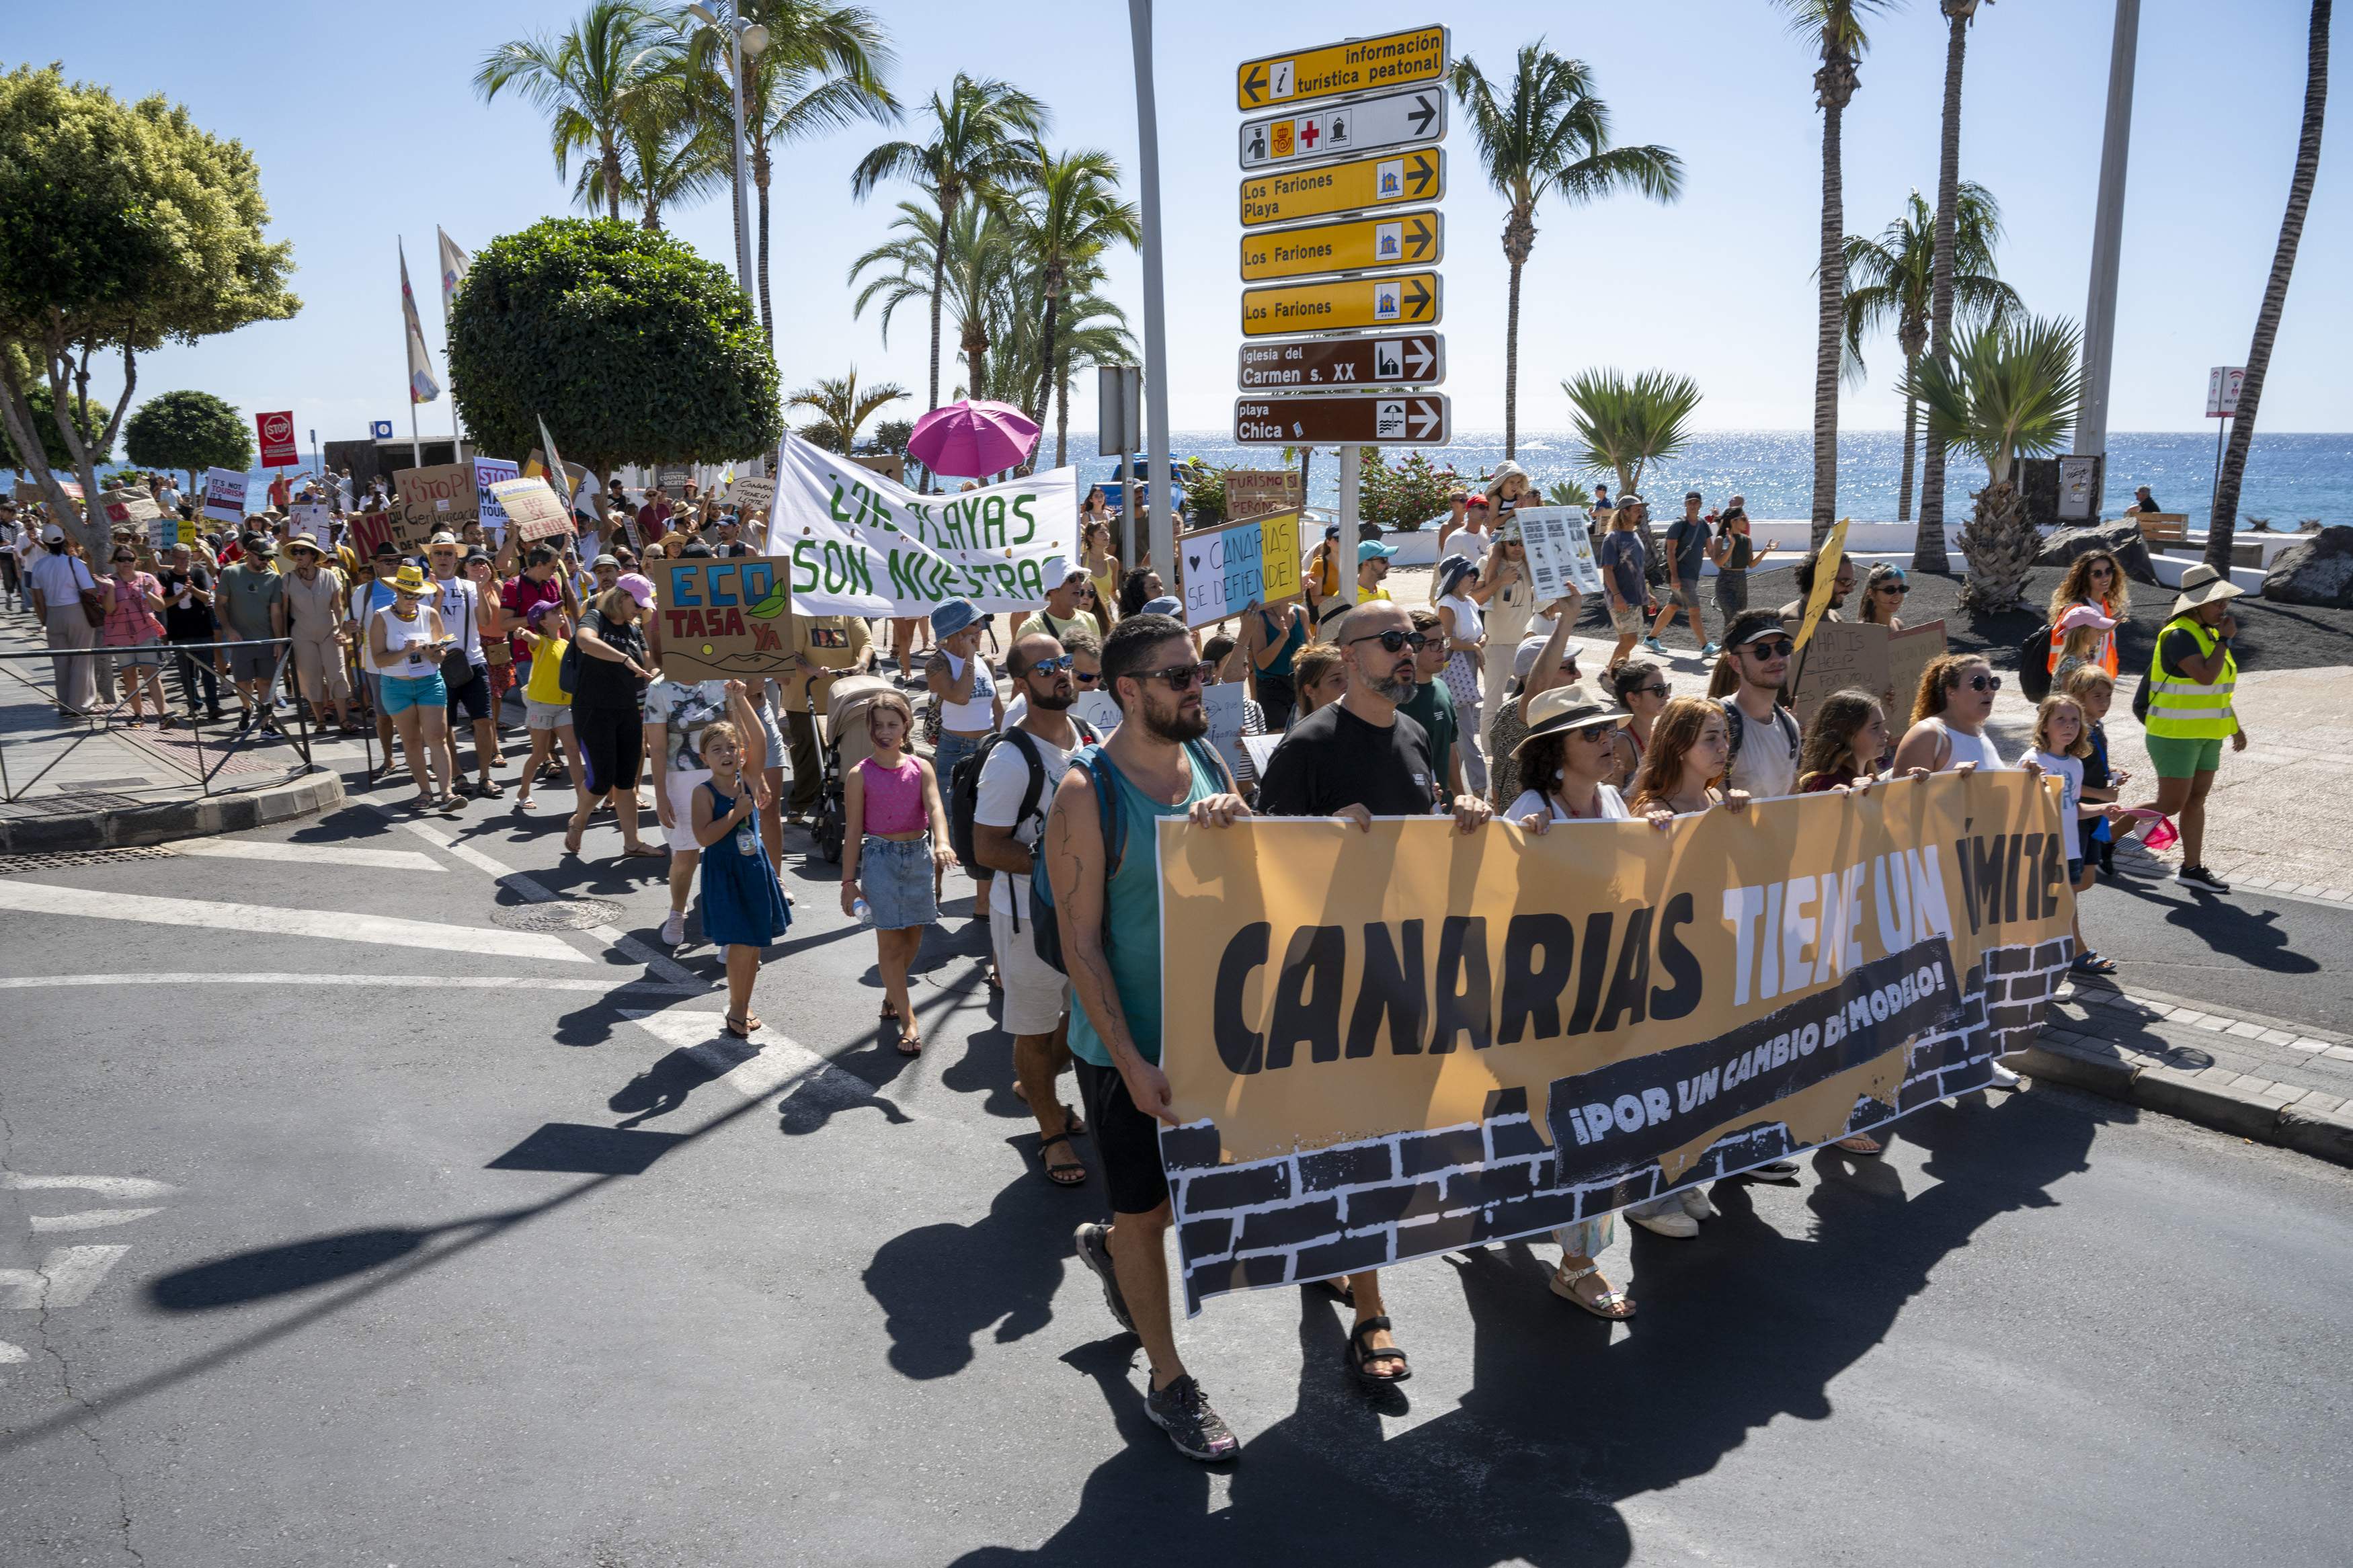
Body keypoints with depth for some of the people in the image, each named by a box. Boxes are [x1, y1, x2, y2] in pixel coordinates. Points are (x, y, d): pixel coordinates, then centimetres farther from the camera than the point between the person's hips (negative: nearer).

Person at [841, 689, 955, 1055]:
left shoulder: (921, 768, 2)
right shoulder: (860, 775, -4)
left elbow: (935, 808, -13)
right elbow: (853, 831, -2)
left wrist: (942, 843, -33)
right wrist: (849, 881, -3)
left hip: (919, 854, 3)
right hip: (880, 856, -3)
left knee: (913, 935, 12)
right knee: (889, 940, -5)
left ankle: (893, 995, 37)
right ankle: (908, 1021, -3)